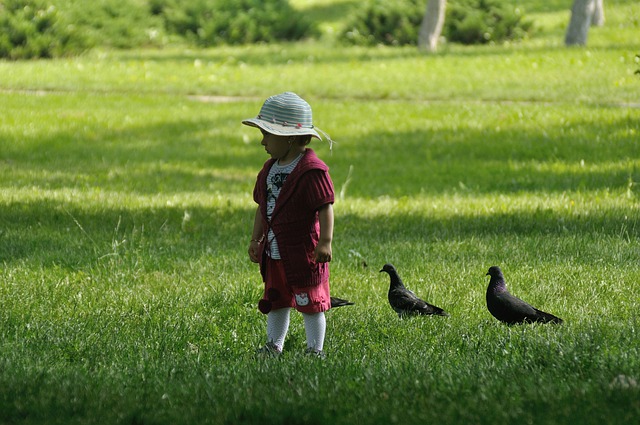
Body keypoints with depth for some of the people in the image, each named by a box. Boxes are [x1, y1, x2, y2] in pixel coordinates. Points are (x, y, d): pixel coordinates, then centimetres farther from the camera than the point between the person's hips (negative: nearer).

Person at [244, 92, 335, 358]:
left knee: (310, 304, 2)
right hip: (274, 252, 8)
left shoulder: (312, 170, -17)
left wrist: (325, 242, -25)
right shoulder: (270, 169, 9)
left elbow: (325, 207, -19)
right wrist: (256, 240, 17)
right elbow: (263, 207, 17)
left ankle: (315, 349, 10)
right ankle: (273, 346, 24)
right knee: (276, 301, 15)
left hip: (304, 253, -8)